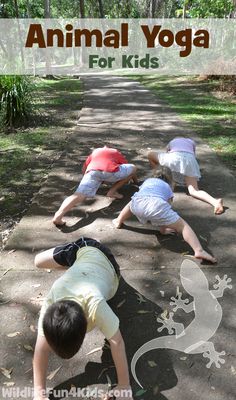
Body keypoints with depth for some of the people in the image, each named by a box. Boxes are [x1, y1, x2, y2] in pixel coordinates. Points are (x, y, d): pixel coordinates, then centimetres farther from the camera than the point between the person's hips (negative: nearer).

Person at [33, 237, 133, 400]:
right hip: (80, 251, 1)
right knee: (38, 262, 23)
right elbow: (42, 345, -32)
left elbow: (117, 342, -41)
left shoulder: (95, 304, -49)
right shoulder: (51, 301, -39)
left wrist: (124, 386, -37)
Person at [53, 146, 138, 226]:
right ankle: (112, 191, 11)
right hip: (110, 171, -1)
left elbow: (84, 170, 42)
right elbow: (128, 169, 43)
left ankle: (59, 215, -37)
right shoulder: (116, 153, 38)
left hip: (92, 171, 2)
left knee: (79, 195, -11)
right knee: (133, 168, 22)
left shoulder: (95, 152, 41)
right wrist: (136, 182, 62)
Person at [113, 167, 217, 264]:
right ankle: (199, 251, -13)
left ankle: (119, 221, 57)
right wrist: (163, 229, 39)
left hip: (137, 204, 3)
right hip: (156, 204, -3)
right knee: (183, 226, 4)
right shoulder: (167, 187, 32)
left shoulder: (148, 180, 40)